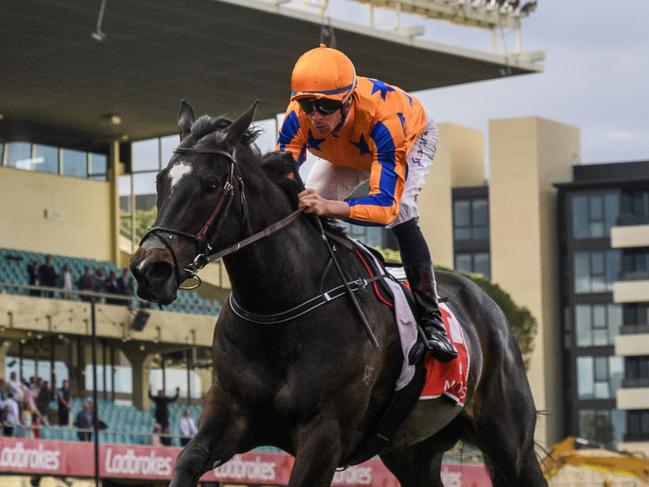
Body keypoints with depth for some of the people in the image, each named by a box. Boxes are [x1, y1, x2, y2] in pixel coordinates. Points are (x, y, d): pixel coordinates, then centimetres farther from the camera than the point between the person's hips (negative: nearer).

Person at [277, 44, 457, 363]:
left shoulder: (381, 116, -48)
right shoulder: (298, 117, -37)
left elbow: (385, 205, -54)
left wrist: (329, 207, -71)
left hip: (412, 137, -5)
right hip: (345, 154, 5)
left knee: (400, 213, -30)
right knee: (306, 210, -13)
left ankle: (431, 321, -23)